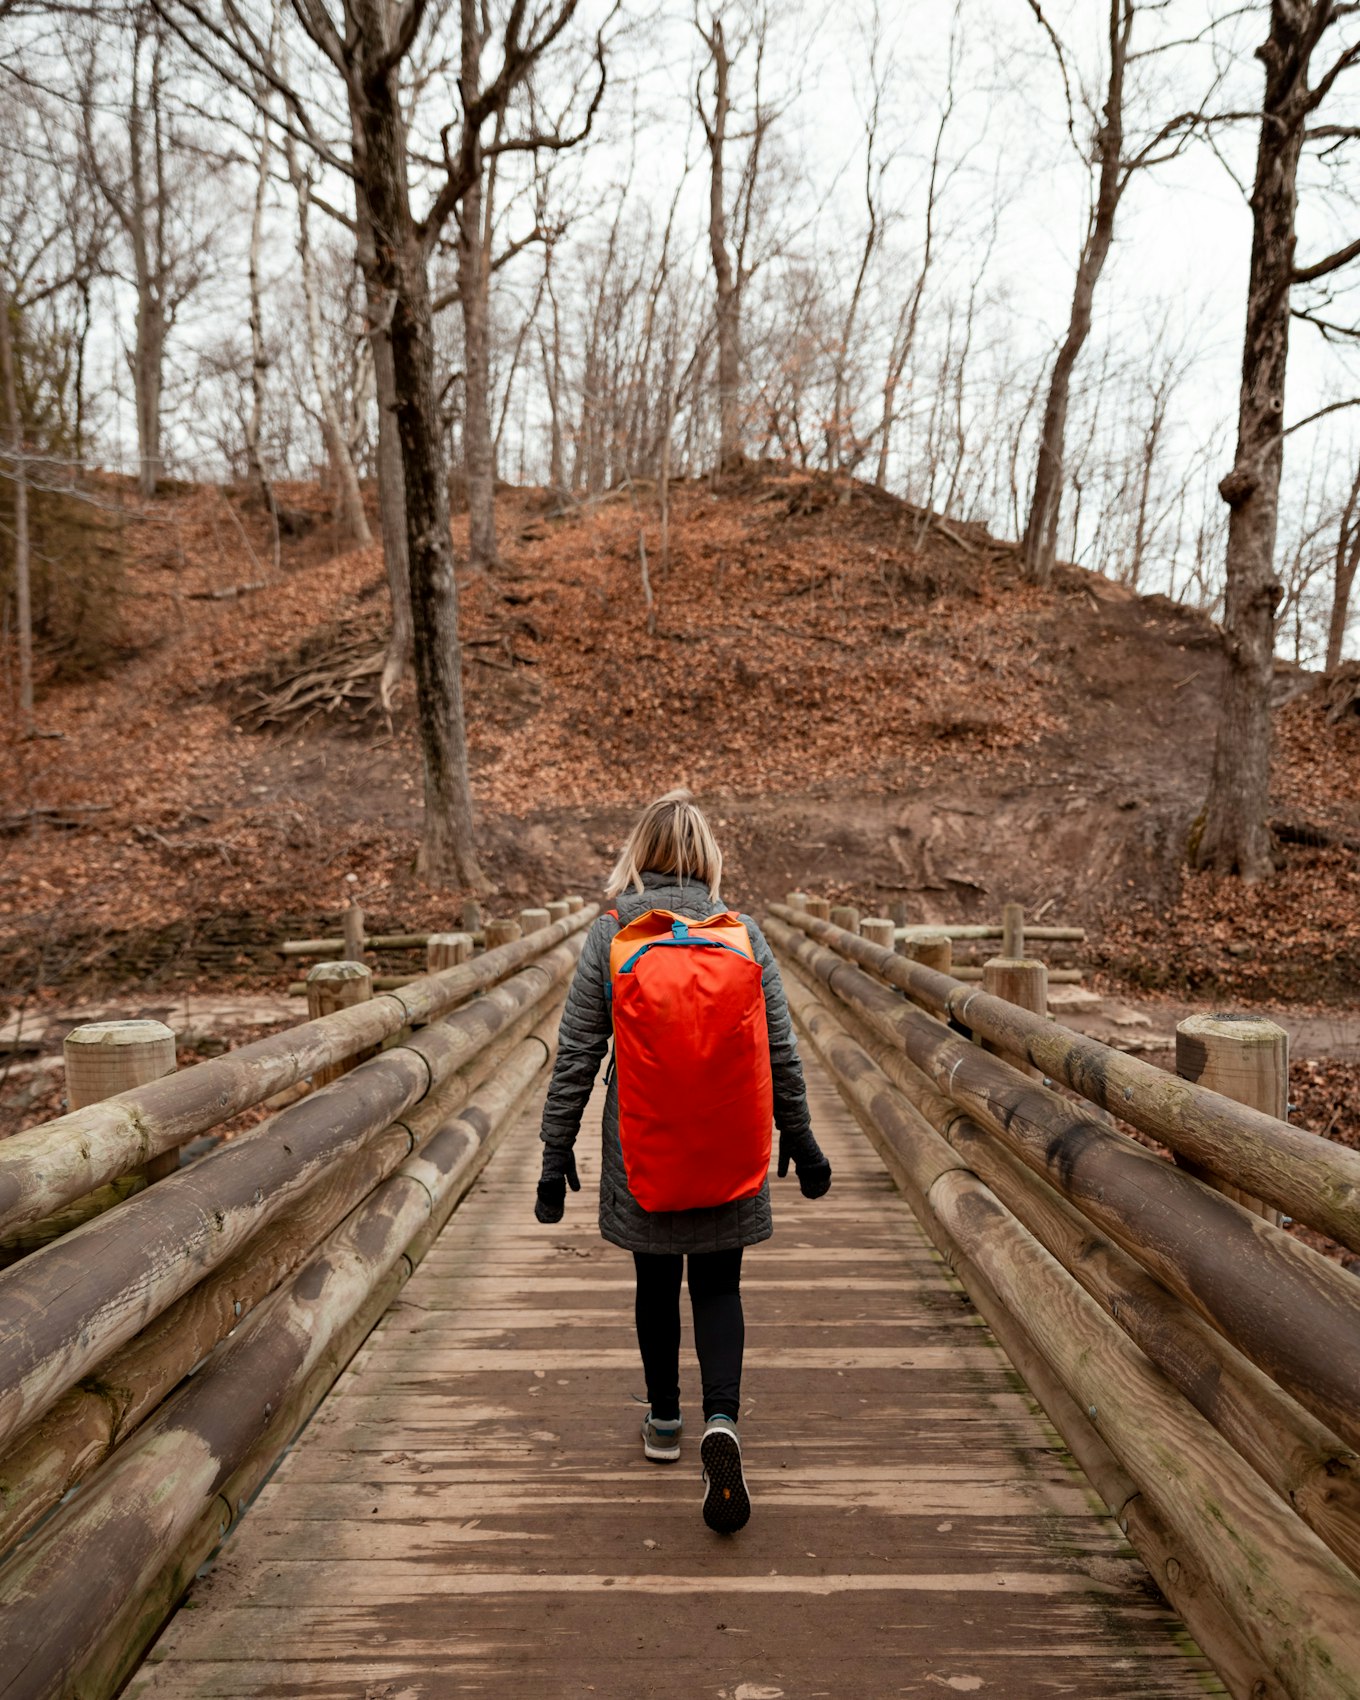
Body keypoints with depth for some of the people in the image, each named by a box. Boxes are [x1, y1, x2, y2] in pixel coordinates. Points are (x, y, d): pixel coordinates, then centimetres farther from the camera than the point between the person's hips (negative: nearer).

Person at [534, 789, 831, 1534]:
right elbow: (781, 1051, 0)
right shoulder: (744, 935, -4)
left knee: (656, 1282, 18)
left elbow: (575, 1057, -6)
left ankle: (664, 1421, 35)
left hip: (644, 1152, 0)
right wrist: (799, 1137, 11)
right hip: (730, 1156, 1)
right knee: (718, 1286, 14)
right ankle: (721, 1422, -3)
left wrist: (556, 1149, 1)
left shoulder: (608, 938, -7)